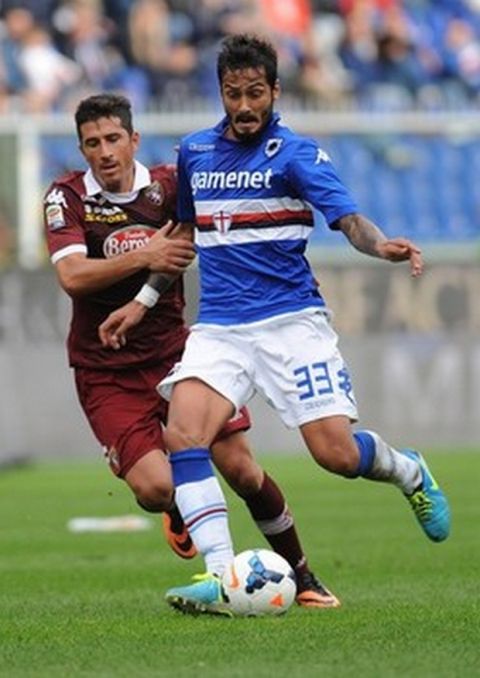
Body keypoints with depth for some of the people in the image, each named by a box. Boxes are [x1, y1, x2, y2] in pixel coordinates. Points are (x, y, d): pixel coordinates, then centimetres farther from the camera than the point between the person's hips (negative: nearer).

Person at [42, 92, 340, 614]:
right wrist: (144, 257, -27)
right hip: (105, 371, -2)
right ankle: (178, 510, 19)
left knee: (241, 469, -4)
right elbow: (71, 276, -22)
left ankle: (302, 577, 13)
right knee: (155, 488, -19)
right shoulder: (67, 198, -9)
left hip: (175, 351, 2)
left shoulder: (166, 186, -2)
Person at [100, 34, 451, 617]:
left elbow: (348, 219, -15)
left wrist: (384, 246, -37)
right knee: (183, 432, -22)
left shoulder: (295, 153, -3)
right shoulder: (194, 152, 12)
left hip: (290, 321, -4)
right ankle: (222, 575, -24)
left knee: (336, 453, -9)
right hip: (218, 328, 4)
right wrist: (143, 300, 26)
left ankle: (410, 472, 27)